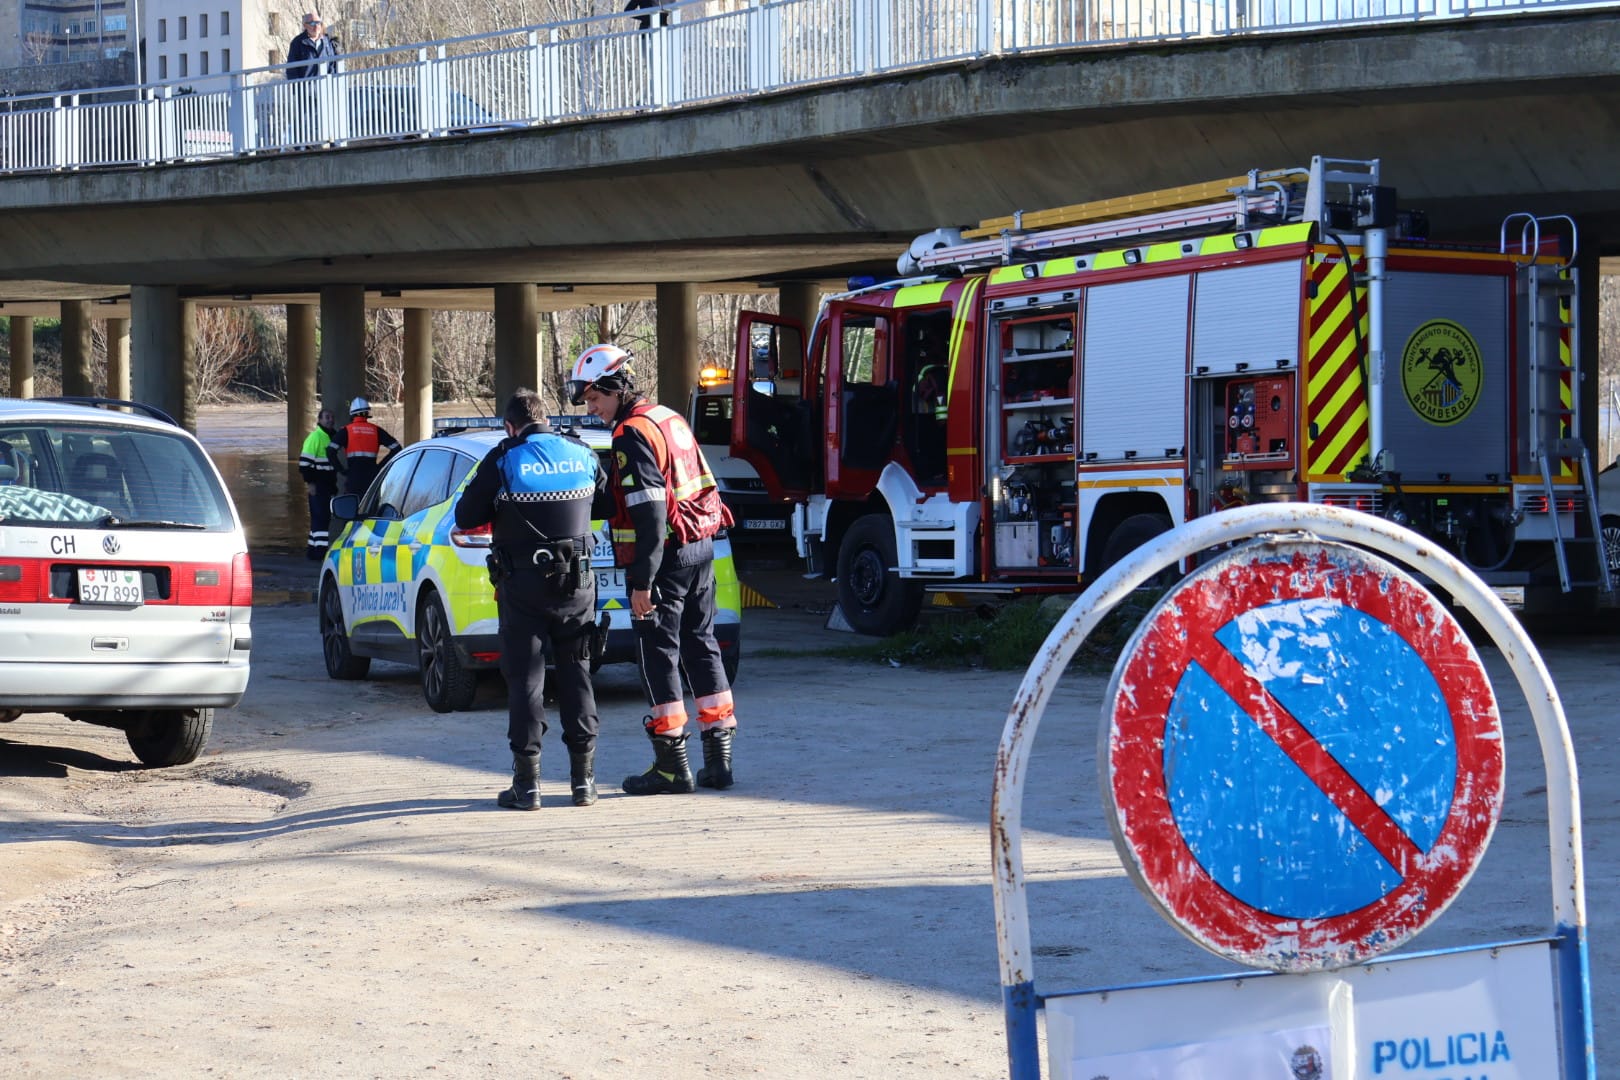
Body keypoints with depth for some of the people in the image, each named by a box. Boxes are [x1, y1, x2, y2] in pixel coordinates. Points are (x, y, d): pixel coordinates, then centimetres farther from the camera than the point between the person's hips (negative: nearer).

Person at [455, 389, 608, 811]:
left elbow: (465, 517, -3)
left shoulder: (502, 461, -8)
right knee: (576, 674, 12)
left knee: (525, 679, 2)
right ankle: (584, 779, 12)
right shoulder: (583, 456, 3)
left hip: (523, 585, -3)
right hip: (577, 583, 3)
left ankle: (527, 783, -1)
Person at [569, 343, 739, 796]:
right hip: (701, 547, 9)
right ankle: (718, 758, 15)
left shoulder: (633, 436, -16)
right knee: (701, 645, 13)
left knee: (659, 655, -2)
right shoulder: (670, 419, 13)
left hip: (665, 556, -9)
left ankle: (672, 766, -1)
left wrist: (642, 582, -20)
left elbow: (649, 516, -21)